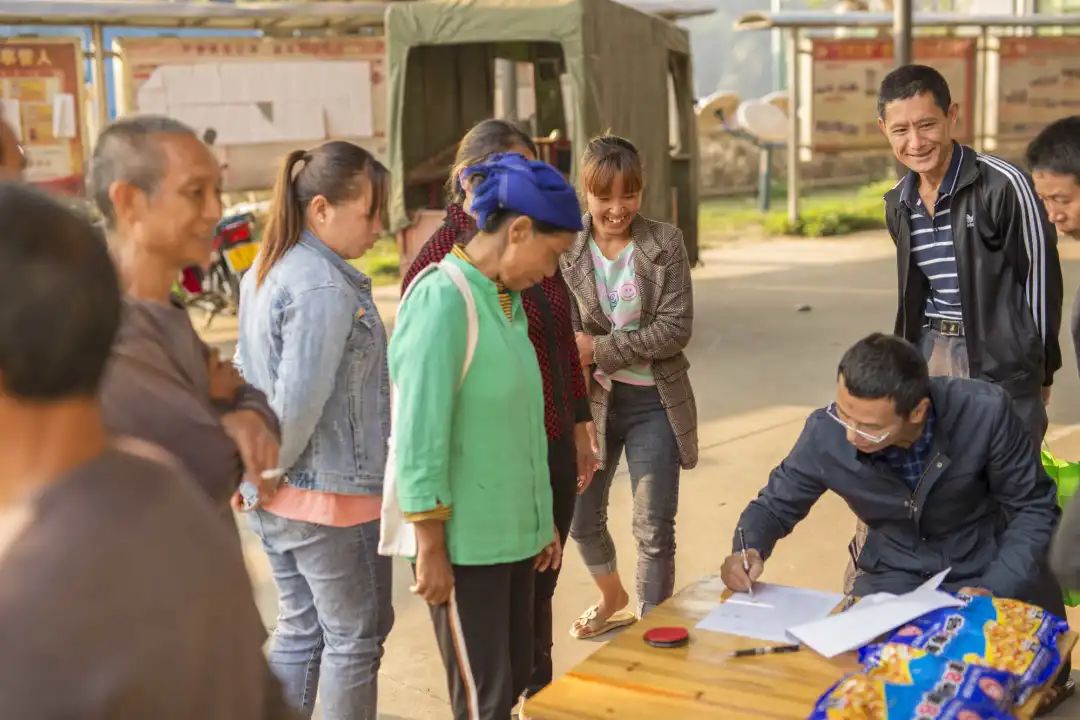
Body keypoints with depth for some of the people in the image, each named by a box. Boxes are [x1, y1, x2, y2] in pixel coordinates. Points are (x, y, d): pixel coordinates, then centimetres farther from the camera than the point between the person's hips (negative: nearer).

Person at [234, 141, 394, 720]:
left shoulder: (263, 273, 8)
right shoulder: (326, 288, -21)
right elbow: (300, 403, -24)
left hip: (280, 498, 9)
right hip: (332, 496, -9)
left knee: (300, 629, 18)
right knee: (355, 638, 6)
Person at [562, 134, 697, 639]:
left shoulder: (665, 243, -6)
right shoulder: (566, 248, -5)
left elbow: (675, 328, -12)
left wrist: (601, 348, -18)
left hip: (654, 402, -2)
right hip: (592, 400, 2)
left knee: (654, 529, 2)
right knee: (581, 518, 15)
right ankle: (612, 598, 44)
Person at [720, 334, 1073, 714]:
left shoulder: (984, 412, -25)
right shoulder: (825, 433, -19)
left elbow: (1033, 508, -11)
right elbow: (775, 504, 0)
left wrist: (995, 590, -23)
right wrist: (748, 550, -21)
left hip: (986, 570, -1)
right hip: (895, 576, 2)